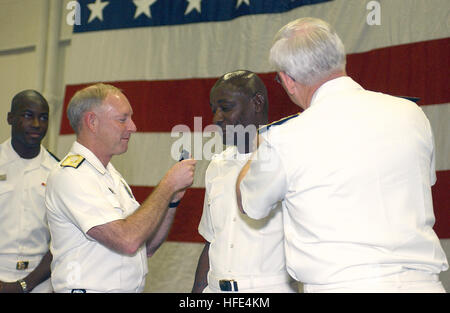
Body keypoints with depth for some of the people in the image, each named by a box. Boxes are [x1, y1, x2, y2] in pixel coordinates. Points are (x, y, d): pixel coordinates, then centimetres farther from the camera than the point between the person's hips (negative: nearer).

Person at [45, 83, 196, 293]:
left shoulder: (111, 175, 14)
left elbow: (147, 248, 12)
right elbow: (127, 241, -22)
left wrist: (172, 200, 0)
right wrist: (168, 185, -14)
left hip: (134, 288, 6)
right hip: (88, 289, -6)